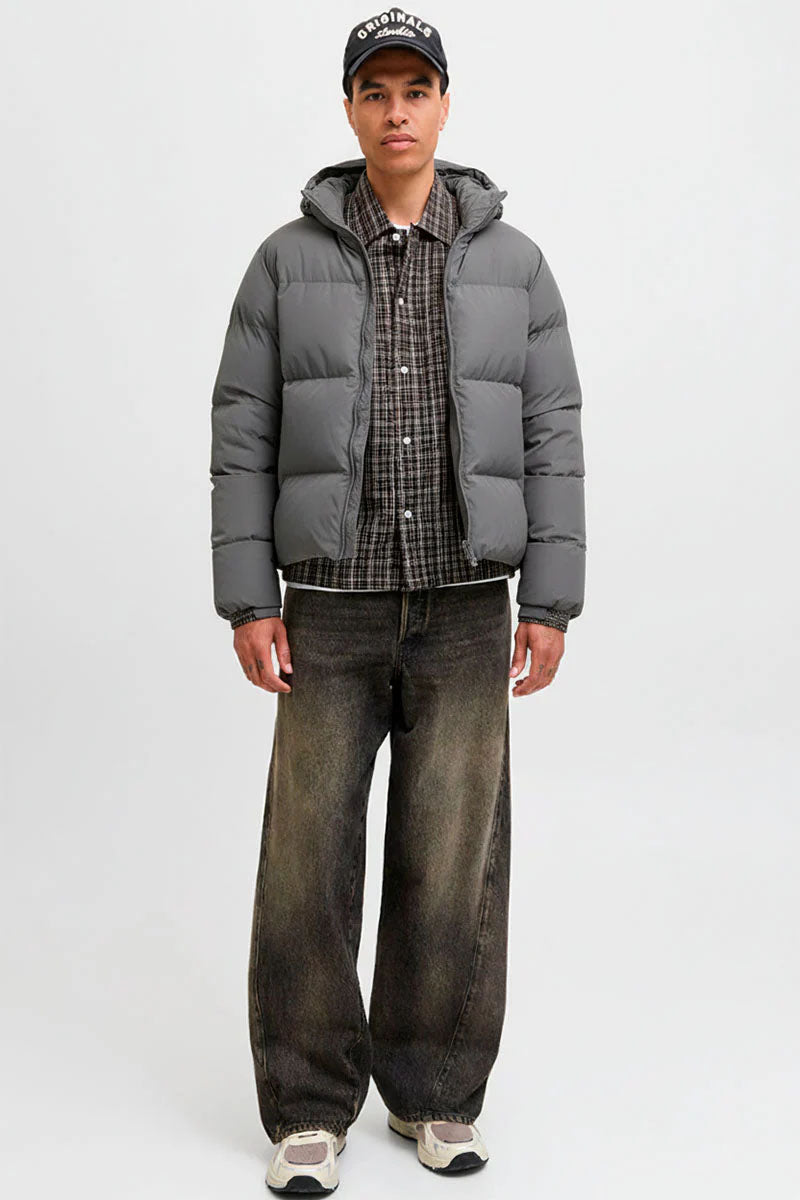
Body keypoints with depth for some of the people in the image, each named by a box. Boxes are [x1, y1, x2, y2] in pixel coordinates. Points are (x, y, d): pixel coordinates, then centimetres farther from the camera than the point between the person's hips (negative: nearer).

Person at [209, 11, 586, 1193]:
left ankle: (438, 1095, 20)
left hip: (465, 611, 1)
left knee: (454, 861, 2)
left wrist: (551, 605, -5)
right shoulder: (288, 260, 2)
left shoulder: (514, 263, 4)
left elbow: (551, 440, 2)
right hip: (332, 611, 0)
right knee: (307, 861, -1)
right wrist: (247, 601, -7)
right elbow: (243, 439, 0)